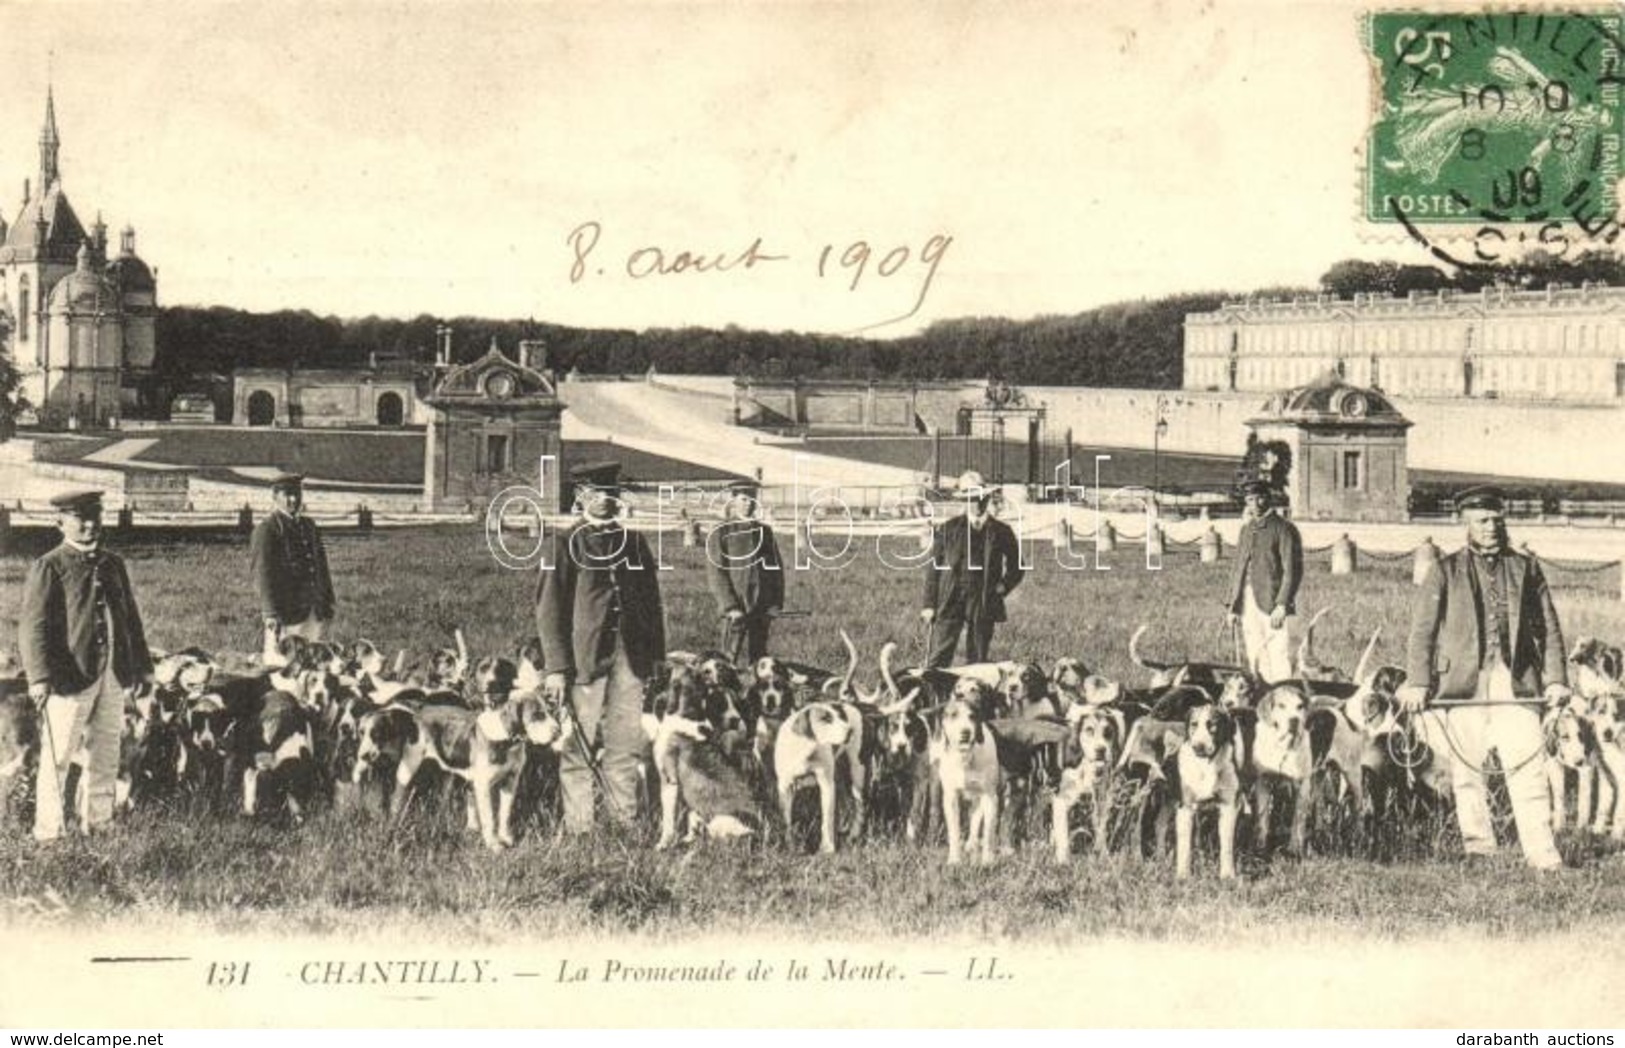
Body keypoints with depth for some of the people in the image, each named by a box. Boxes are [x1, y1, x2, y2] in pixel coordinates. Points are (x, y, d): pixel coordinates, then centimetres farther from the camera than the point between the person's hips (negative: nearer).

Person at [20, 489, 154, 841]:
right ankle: (48, 833, 7)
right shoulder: (49, 568, -5)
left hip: (113, 677, 6)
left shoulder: (113, 564, 14)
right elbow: (34, 624, -11)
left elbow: (130, 617, 20)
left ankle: (97, 825, 25)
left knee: (105, 756, 13)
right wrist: (39, 677, -21)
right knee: (57, 759, -1)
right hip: (70, 676, -6)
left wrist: (142, 665, 18)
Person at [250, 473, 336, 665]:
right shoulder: (267, 528, -6)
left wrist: (327, 603, 14)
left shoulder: (309, 525, 16)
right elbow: (263, 573, -10)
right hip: (286, 611, -7)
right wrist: (271, 614, -16)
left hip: (315, 611, 7)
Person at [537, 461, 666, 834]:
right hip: (584, 658, -4)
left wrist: (657, 658, 11)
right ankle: (578, 827, 4)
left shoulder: (634, 542, 13)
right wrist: (556, 667, -9)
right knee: (578, 746, -2)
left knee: (627, 744, 5)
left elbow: (652, 603, 17)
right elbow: (549, 608, -3)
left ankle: (625, 822, 12)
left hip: (630, 657, 4)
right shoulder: (565, 544, 1)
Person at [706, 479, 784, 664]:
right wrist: (730, 607, -14)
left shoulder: (764, 531, 10)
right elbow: (716, 574, -6)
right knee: (730, 656, -5)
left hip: (762, 608, 4)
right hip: (736, 608, -4)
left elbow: (777, 568, 12)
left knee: (758, 657, 7)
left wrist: (776, 604, 2)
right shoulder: (720, 533, -3)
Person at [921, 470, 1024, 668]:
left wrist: (1003, 587, 0)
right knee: (938, 658, -5)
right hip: (949, 602, -1)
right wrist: (929, 604, -1)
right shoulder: (949, 528, 3)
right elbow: (933, 566, 4)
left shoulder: (1001, 531, 6)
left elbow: (1016, 567, 17)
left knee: (977, 661, 6)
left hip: (984, 606, 1)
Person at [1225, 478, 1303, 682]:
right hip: (1248, 604, 6)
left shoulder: (1284, 528, -3)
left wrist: (1282, 605, -16)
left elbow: (1292, 570, -8)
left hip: (1271, 603, -6)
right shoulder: (1247, 529, 18)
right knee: (1254, 658, 7)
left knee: (1278, 656, -9)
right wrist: (1233, 606, 13)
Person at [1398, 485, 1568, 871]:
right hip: (1463, 683, -1)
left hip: (1517, 682, 1)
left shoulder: (1526, 568, 14)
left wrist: (1555, 678, 2)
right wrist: (1417, 682, -7)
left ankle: (1542, 854, -4)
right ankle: (1478, 849, 12)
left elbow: (1549, 628, 13)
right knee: (1466, 770, 1)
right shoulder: (1445, 571, 8)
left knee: (1529, 766, -6)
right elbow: (1422, 630, 3)